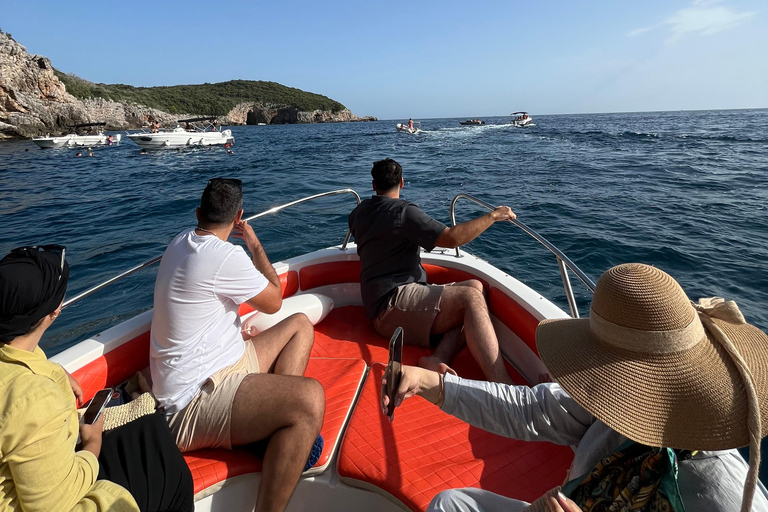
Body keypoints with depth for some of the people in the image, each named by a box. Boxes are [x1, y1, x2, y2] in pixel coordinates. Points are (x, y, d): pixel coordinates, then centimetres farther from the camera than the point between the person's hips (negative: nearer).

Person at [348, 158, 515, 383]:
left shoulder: (359, 212, 17)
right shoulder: (404, 211, -9)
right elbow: (452, 237, -16)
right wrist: (493, 216, -3)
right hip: (393, 302, -9)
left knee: (475, 286, 3)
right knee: (472, 297, -20)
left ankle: (438, 358, -18)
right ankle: (504, 390, -34)